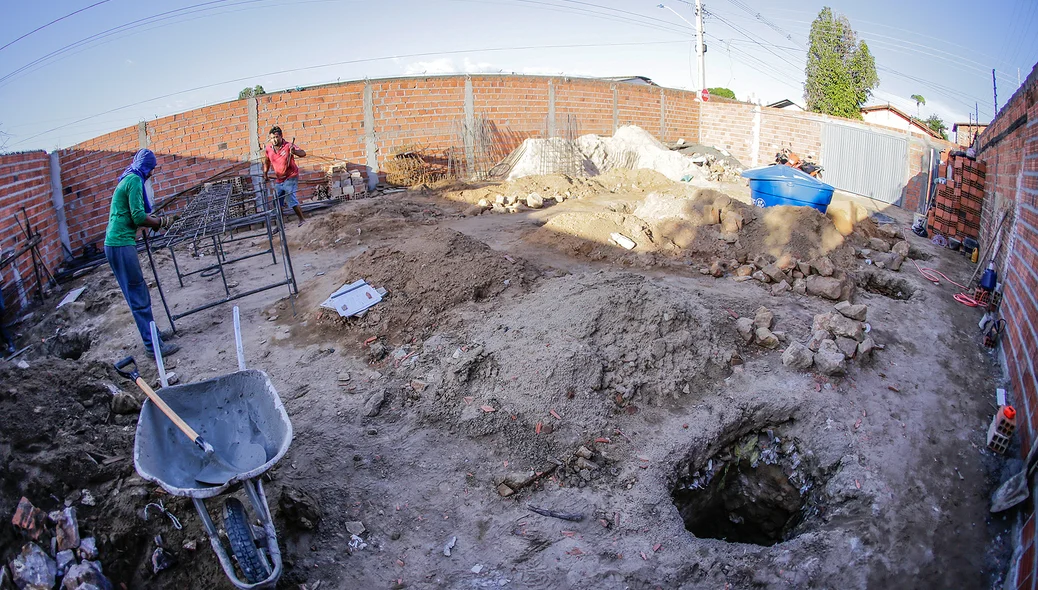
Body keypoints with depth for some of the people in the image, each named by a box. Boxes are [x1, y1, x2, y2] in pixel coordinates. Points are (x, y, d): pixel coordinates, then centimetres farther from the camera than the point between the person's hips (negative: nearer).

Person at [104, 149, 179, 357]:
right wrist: (161, 222, -3)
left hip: (116, 243, 10)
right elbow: (138, 217, -18)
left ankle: (151, 333, 28)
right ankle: (153, 345, -2)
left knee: (139, 293, 17)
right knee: (138, 296, -6)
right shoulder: (135, 180, -11)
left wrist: (155, 220, 7)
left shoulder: (129, 179, 19)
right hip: (121, 244, -10)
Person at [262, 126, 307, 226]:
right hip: (278, 180, 6)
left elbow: (303, 154, -28)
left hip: (290, 178, -6)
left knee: (291, 199, -17)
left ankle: (302, 220, -4)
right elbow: (266, 161, 20)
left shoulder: (288, 146, -15)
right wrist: (265, 173, 14)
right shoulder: (268, 149, 1)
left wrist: (294, 152, -47)